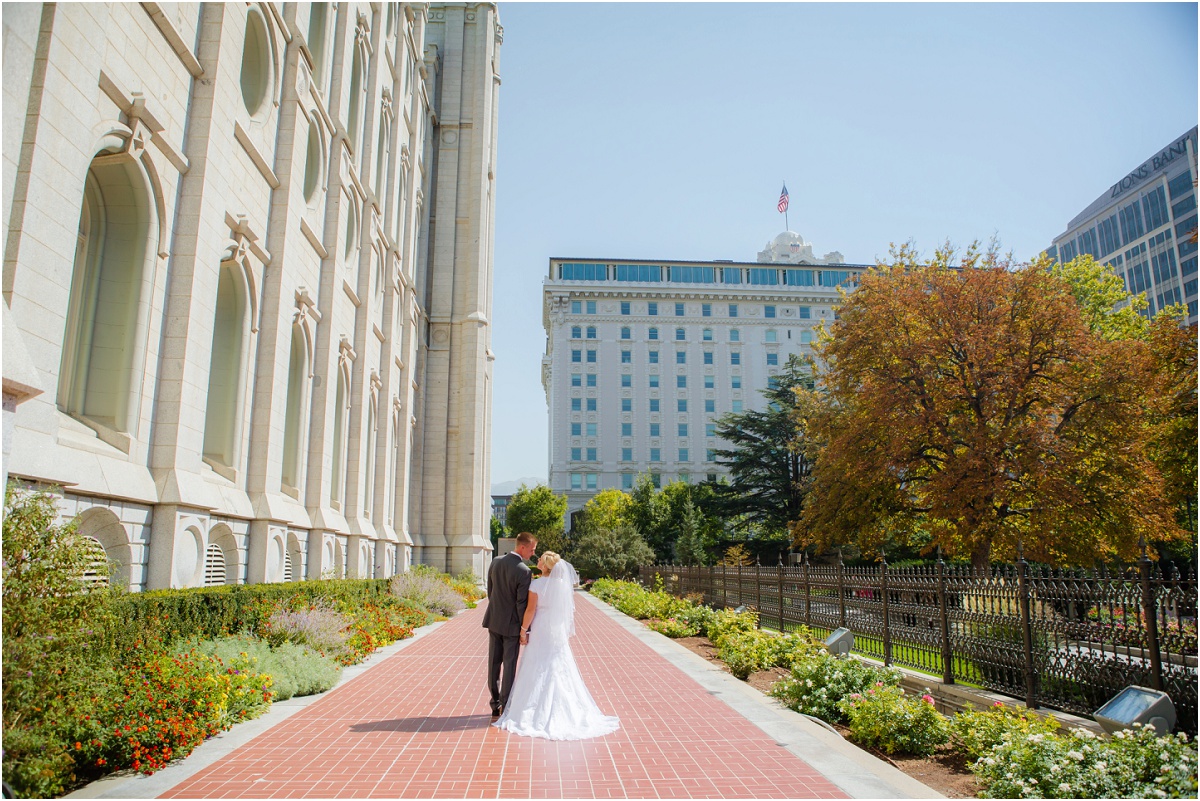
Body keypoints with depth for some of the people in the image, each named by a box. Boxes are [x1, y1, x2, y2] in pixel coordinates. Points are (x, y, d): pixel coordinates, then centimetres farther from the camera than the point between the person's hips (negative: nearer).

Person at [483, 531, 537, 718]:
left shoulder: (496, 562, -1)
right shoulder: (524, 571, -20)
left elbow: (490, 591, 8)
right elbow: (521, 603, -18)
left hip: (494, 620, 6)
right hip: (512, 624, -6)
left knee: (494, 663, 13)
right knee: (509, 665, 6)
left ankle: (495, 705, 22)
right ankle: (505, 707, 12)